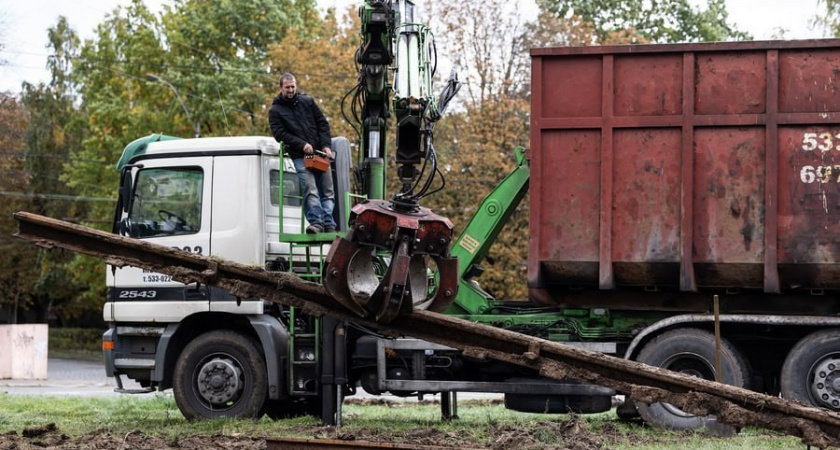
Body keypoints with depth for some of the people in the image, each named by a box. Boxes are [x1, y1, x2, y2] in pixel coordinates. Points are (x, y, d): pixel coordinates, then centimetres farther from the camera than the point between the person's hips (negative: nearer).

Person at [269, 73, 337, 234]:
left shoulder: (307, 101, 15)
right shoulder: (275, 111, 7)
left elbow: (322, 123, 13)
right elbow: (279, 134, -4)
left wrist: (326, 145, 0)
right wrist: (302, 145, -14)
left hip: (319, 154, 4)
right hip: (300, 157, -4)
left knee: (328, 192, -2)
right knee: (311, 191, -21)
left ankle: (329, 225, -5)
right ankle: (316, 222, -27)